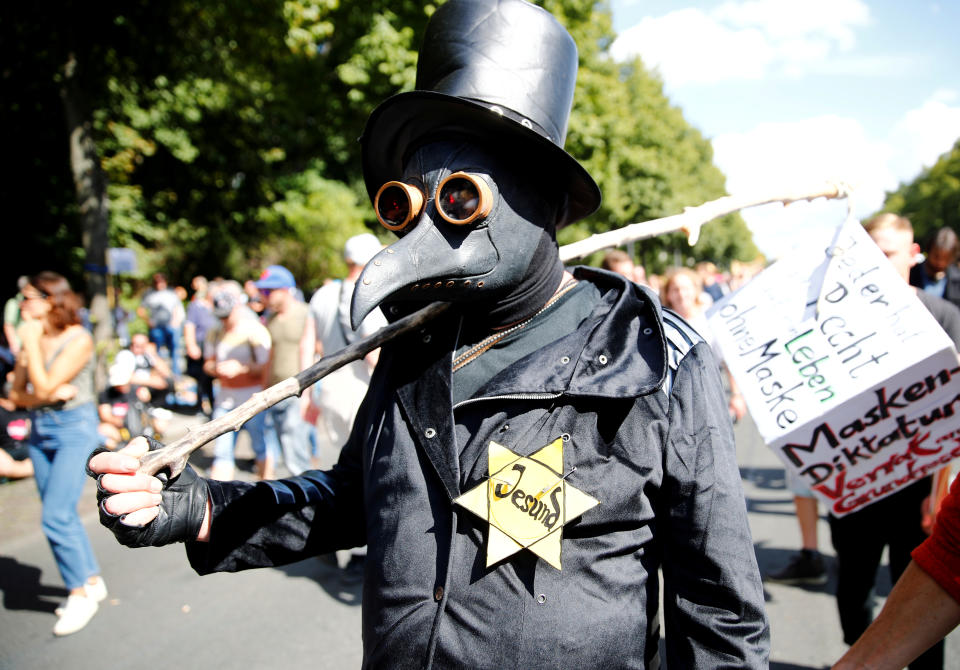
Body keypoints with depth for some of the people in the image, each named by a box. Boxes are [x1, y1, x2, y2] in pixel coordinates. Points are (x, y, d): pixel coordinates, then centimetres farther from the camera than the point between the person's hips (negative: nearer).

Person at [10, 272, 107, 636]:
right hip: (40, 429, 7)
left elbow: (44, 387, -20)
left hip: (74, 428, -7)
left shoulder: (78, 340, -14)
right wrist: (54, 393, -12)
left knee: (56, 516, -11)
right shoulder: (30, 340, 6)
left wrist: (32, 343, -14)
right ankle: (92, 582, 26)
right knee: (63, 515, 12)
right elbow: (17, 394, 6)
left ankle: (80, 595, 5)